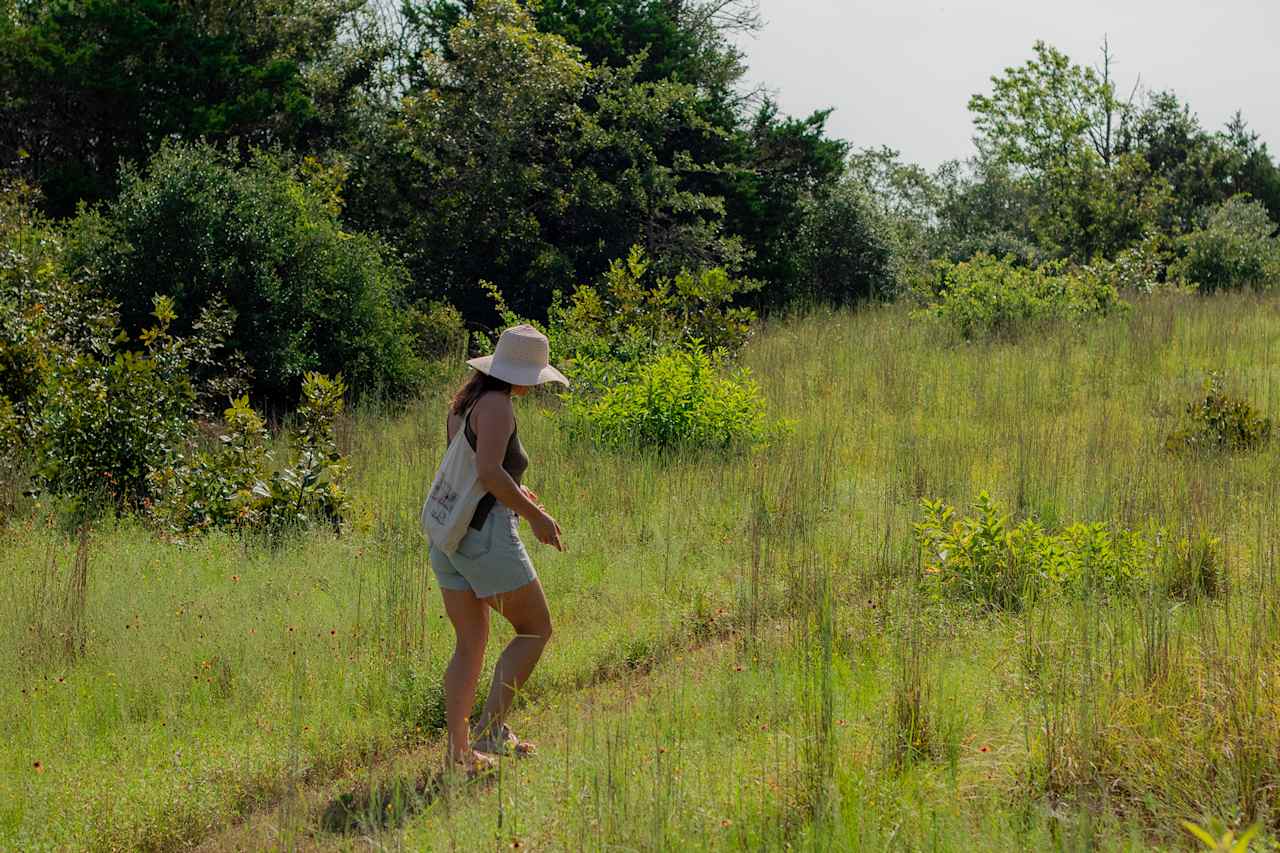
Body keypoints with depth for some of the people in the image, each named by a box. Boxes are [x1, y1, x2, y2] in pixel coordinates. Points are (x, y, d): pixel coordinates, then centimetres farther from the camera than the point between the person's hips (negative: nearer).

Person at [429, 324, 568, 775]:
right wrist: (535, 516, -17)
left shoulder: (464, 401, 14)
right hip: (486, 535, -9)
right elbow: (489, 472, -25)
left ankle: (458, 750, 11)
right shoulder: (497, 405, -14)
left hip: (448, 535, 9)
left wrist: (513, 492, 32)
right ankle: (491, 727, -1)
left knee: (471, 643, 13)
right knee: (535, 629, 6)